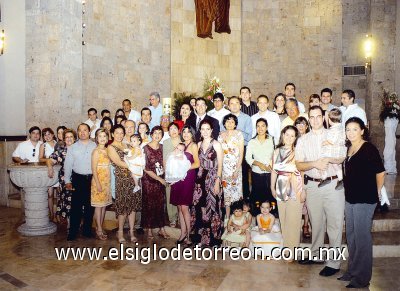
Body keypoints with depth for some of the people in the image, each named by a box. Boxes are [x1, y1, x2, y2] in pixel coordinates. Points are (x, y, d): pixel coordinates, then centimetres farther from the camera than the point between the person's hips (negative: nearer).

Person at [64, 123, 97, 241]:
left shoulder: (95, 146, 5)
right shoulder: (73, 147, 5)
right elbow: (68, 165, 5)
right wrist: (67, 181, 0)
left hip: (92, 179, 1)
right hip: (78, 179, -1)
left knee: (90, 206, 9)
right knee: (76, 206, 1)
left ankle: (87, 230, 22)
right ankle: (73, 232, 10)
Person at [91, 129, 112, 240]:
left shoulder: (106, 150, 9)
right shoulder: (96, 151, -10)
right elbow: (94, 169, -13)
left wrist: (109, 181, 8)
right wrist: (98, 184, -17)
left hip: (106, 181, 7)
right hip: (99, 181, -7)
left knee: (104, 206, 10)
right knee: (99, 206, -1)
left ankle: (100, 228, 19)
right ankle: (99, 231, 6)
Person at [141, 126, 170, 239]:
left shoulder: (162, 147, 5)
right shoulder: (146, 148, -9)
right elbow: (146, 168, -12)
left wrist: (164, 177, 3)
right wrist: (159, 179, -12)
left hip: (161, 180, 4)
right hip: (149, 180, -4)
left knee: (161, 204, 6)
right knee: (149, 205, 4)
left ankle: (162, 229, 17)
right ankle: (149, 230, 17)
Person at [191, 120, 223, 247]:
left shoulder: (216, 144, -5)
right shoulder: (199, 144, 11)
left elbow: (220, 165, -7)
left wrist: (217, 182, -14)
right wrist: (197, 179, 8)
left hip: (212, 179, -5)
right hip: (200, 179, 5)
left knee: (212, 208, 0)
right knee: (199, 208, 6)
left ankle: (213, 238, 13)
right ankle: (201, 237, 20)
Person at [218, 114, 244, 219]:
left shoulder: (239, 134, -2)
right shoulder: (221, 135, 8)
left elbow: (241, 152, -5)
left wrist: (238, 168, -12)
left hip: (236, 166, -2)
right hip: (224, 166, 2)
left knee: (235, 187, -1)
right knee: (226, 188, 2)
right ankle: (227, 216, 9)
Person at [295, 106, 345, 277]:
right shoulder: (302, 140, 8)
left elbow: (342, 158, -2)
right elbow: (299, 165, 0)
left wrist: (328, 159, -22)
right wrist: (314, 164, -17)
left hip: (333, 184, -2)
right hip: (313, 186, 2)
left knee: (334, 224, 0)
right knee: (316, 223, 14)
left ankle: (334, 263, 10)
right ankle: (315, 255, 29)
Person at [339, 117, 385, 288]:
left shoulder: (369, 149, -12)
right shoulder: (349, 148, 10)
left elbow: (380, 172, -12)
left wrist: (376, 192, -3)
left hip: (365, 199, -8)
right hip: (350, 198, 8)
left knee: (362, 237, 0)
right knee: (351, 236, 15)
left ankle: (362, 278, 13)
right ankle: (352, 271, 29)